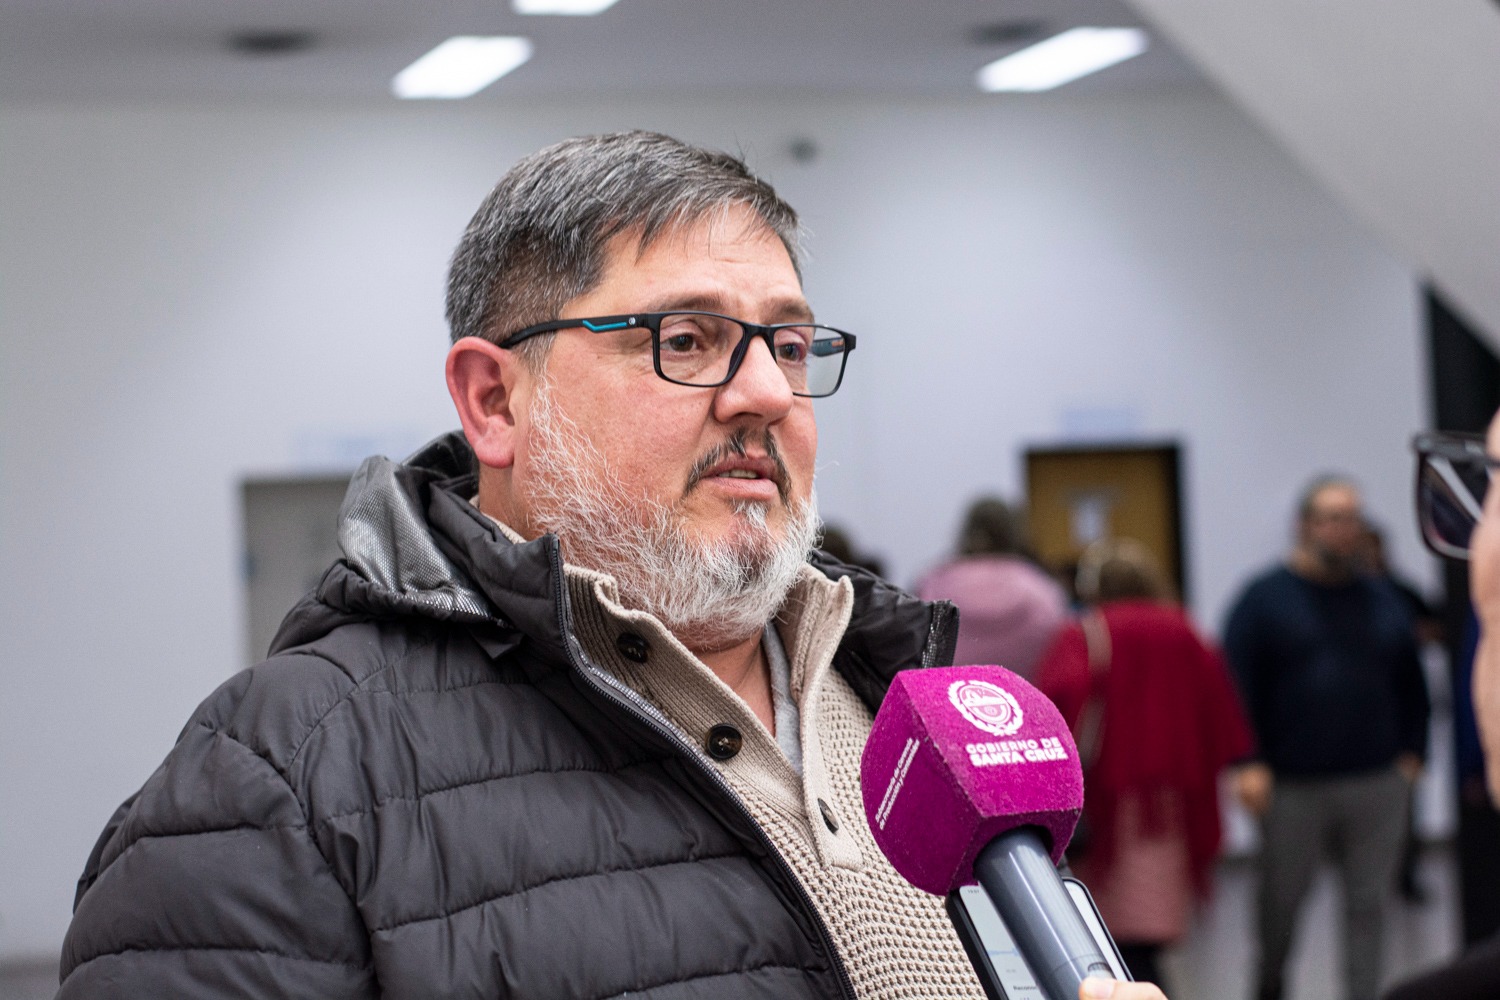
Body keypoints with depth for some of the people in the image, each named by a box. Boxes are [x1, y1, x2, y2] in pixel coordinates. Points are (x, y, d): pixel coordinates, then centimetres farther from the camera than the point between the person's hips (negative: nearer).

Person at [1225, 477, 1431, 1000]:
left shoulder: (1383, 600, 12)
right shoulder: (1265, 598, 0)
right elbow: (1236, 685, -7)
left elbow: (1412, 686, 16)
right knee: (1281, 897, 8)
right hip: (1292, 786, -3)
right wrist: (1247, 763, -15)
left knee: (1368, 901, 2)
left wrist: (1411, 753, 7)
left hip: (1377, 784, 3)